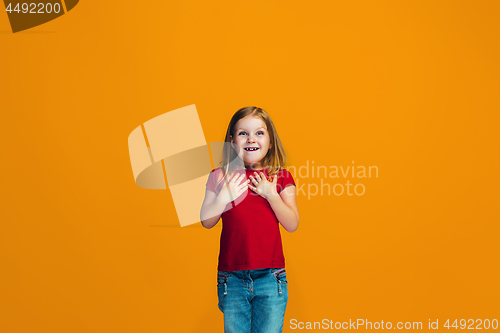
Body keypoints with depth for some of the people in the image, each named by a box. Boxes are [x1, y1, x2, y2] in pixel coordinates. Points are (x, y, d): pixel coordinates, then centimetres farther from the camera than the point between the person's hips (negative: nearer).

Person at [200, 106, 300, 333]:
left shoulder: (280, 178, 4)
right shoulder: (221, 177, 4)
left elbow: (292, 225, -1)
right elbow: (206, 221, 3)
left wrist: (271, 194, -11)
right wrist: (224, 196, -12)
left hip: (270, 276, 0)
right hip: (232, 278, 1)